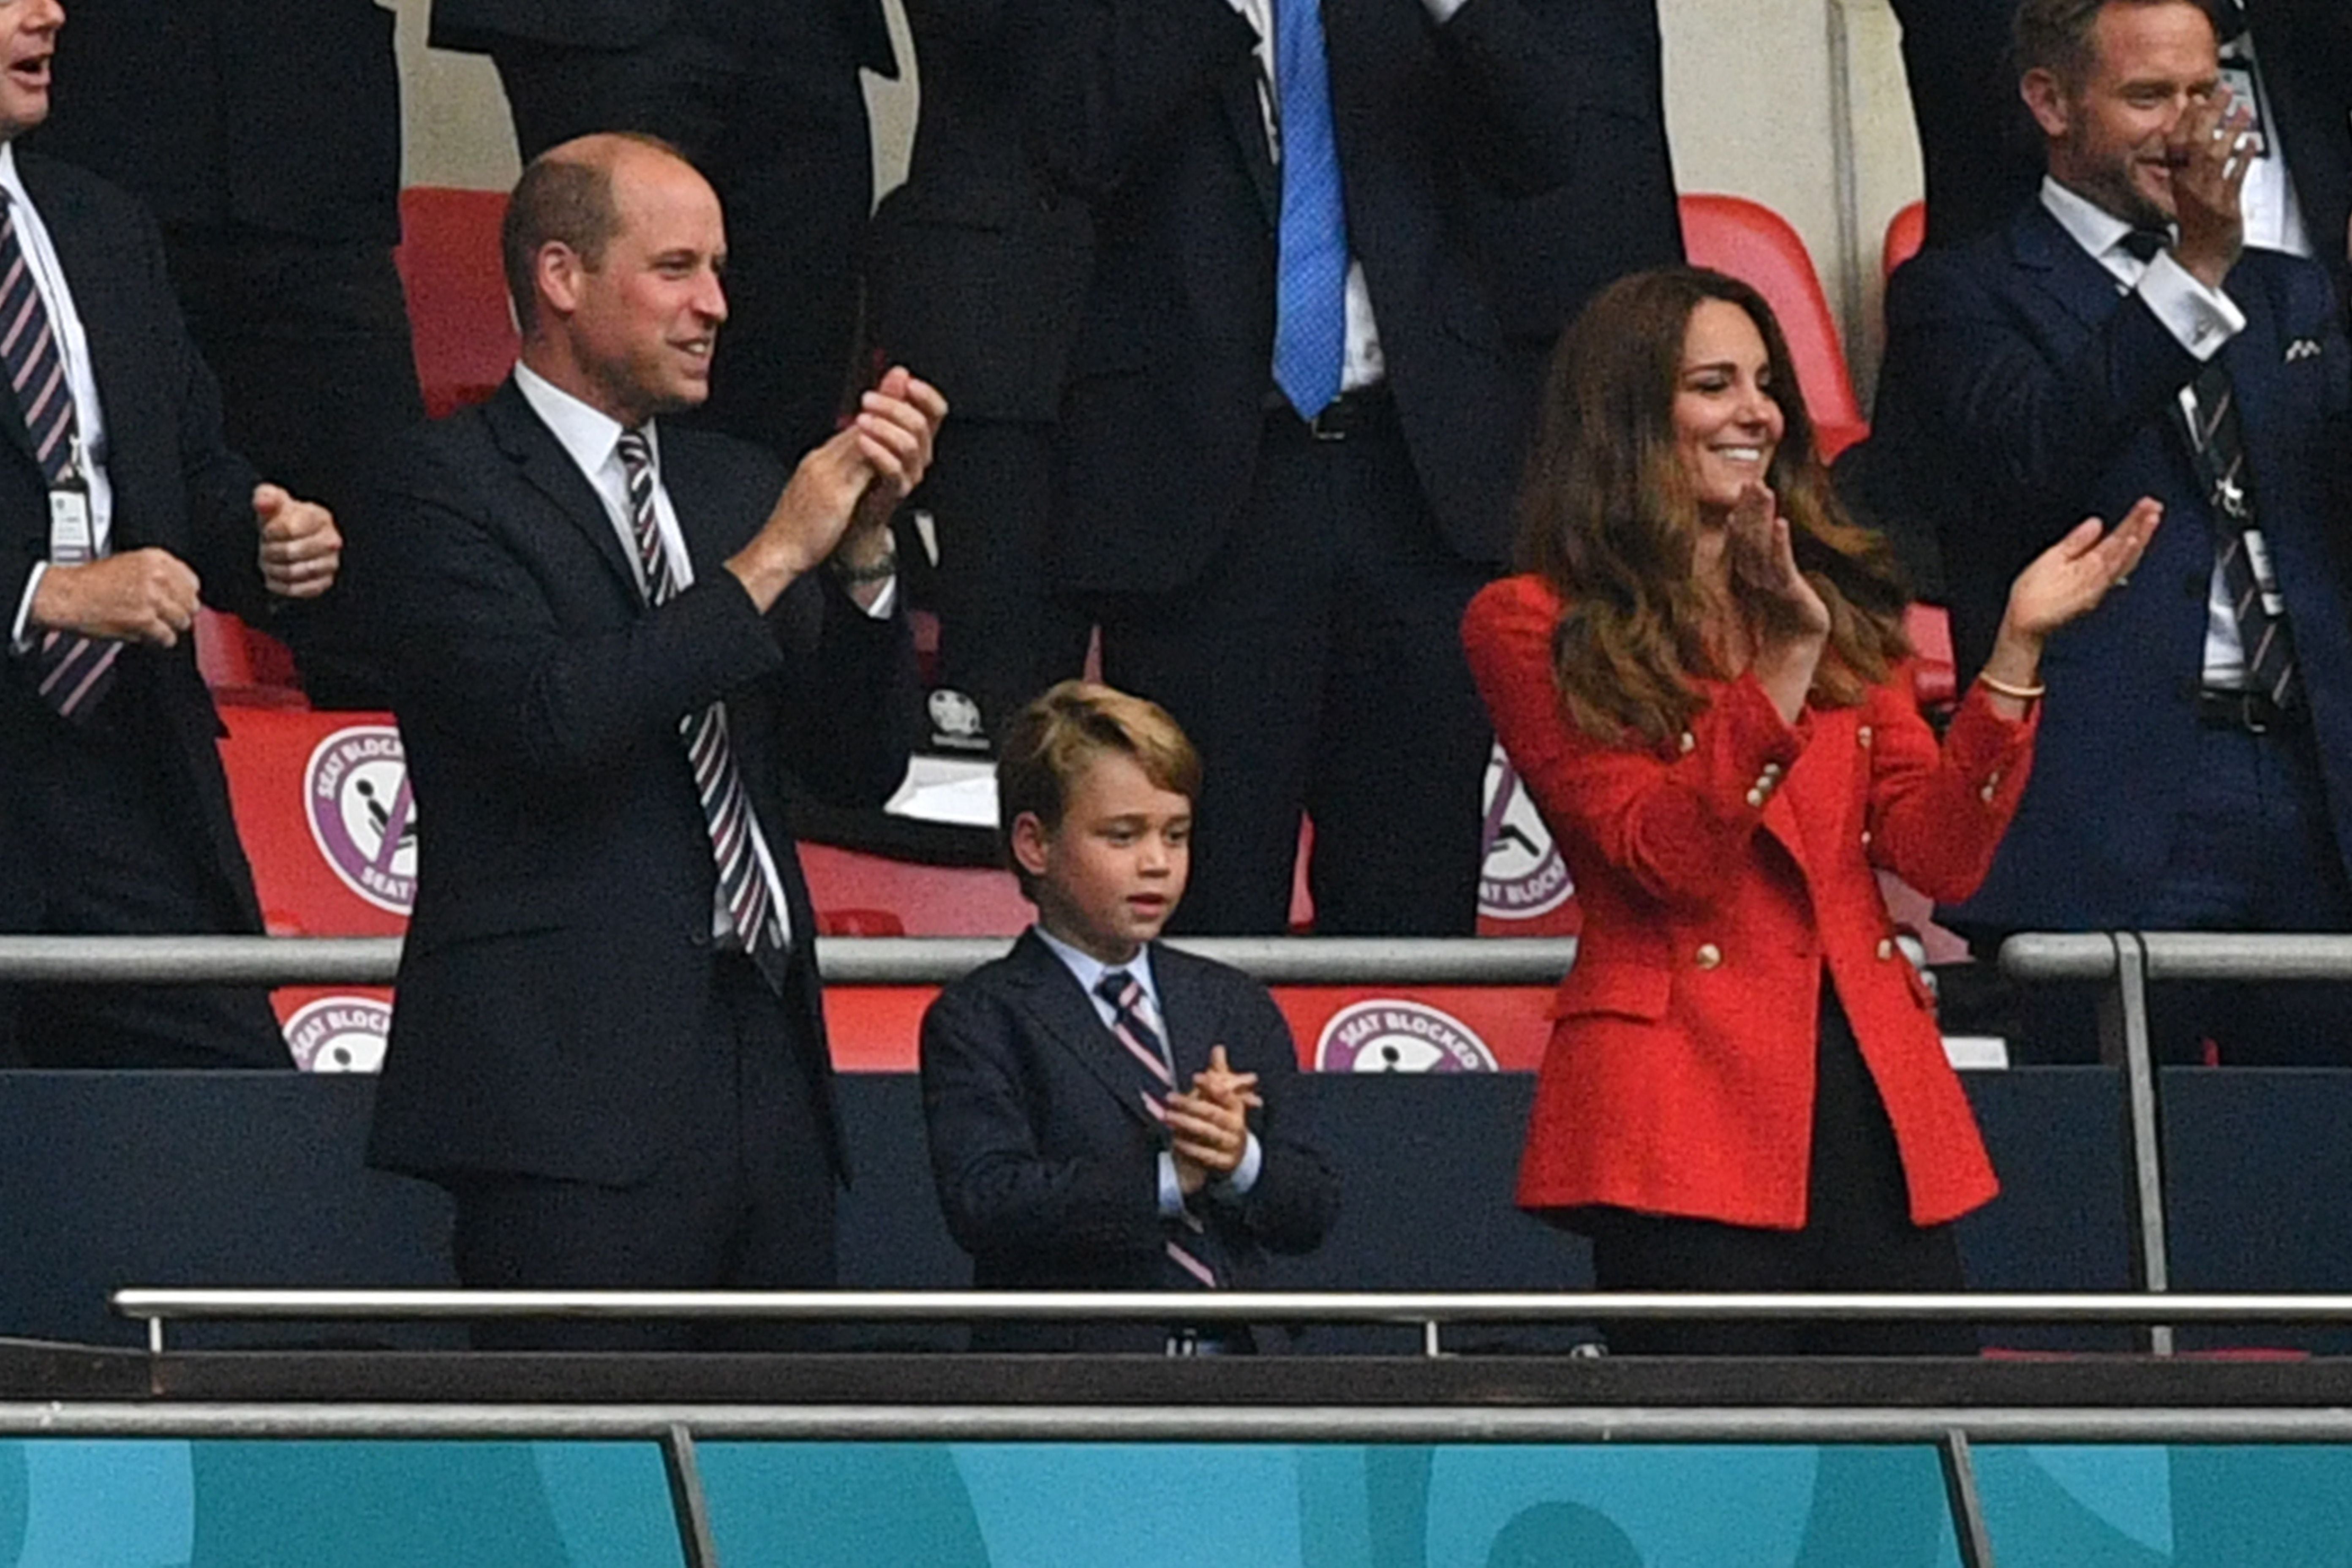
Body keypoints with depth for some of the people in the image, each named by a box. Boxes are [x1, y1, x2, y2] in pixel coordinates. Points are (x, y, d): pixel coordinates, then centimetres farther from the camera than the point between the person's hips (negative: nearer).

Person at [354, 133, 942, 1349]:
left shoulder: (733, 487, 19)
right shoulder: (446, 492, -3)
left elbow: (858, 768, 15)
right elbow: (553, 721, -19)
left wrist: (862, 547, 0)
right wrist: (769, 560, -13)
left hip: (766, 1074, 7)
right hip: (575, 1086, -7)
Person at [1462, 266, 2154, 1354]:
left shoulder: (1844, 606, 18)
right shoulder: (1535, 630, 2)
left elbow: (1940, 857, 7)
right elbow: (1666, 857, -11)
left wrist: (2016, 650, -3)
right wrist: (1786, 659, -19)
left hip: (1873, 1093, 5)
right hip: (1687, 1110, -5)